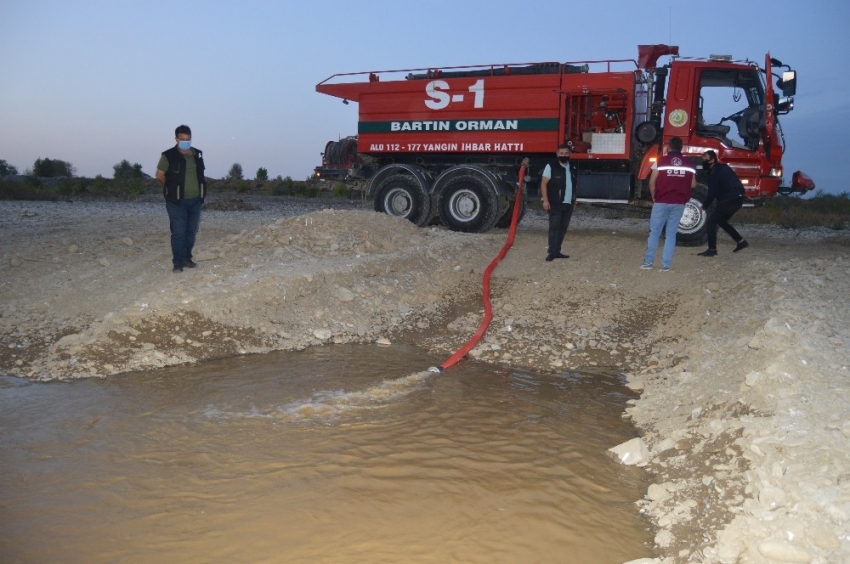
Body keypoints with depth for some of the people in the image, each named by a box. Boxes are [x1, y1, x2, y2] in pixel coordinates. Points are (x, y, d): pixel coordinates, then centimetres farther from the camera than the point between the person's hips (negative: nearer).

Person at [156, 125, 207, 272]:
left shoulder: (198, 154, 6)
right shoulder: (169, 156, -9)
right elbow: (160, 175, 0)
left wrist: (194, 189, 13)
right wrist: (172, 188, 8)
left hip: (195, 200, 5)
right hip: (177, 202, -5)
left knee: (191, 232, 11)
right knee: (178, 232, -5)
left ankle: (187, 258, 23)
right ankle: (177, 262, 2)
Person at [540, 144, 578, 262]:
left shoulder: (572, 168, 13)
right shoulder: (551, 166, -6)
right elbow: (543, 183, -9)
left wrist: (574, 200, 18)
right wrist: (545, 200, -16)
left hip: (568, 204, 6)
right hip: (555, 203, -6)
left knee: (563, 228, 8)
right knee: (554, 227, -7)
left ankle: (557, 251, 15)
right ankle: (552, 253, -7)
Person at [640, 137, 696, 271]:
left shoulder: (661, 161, -3)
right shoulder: (689, 163, 5)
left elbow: (652, 183, -4)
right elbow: (693, 184, 10)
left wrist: (654, 197, 11)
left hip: (662, 202, -2)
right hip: (679, 203, 2)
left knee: (654, 232, 6)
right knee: (671, 234, 7)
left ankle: (648, 263, 6)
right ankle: (666, 265, 5)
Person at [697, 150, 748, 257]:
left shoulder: (715, 172, -12)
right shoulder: (722, 168, 19)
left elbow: (712, 192, -14)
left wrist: (704, 205, -1)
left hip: (730, 199, -10)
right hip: (737, 198, 10)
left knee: (710, 221, -4)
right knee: (721, 220, 25)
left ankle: (712, 249, -5)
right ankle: (741, 242, 24)